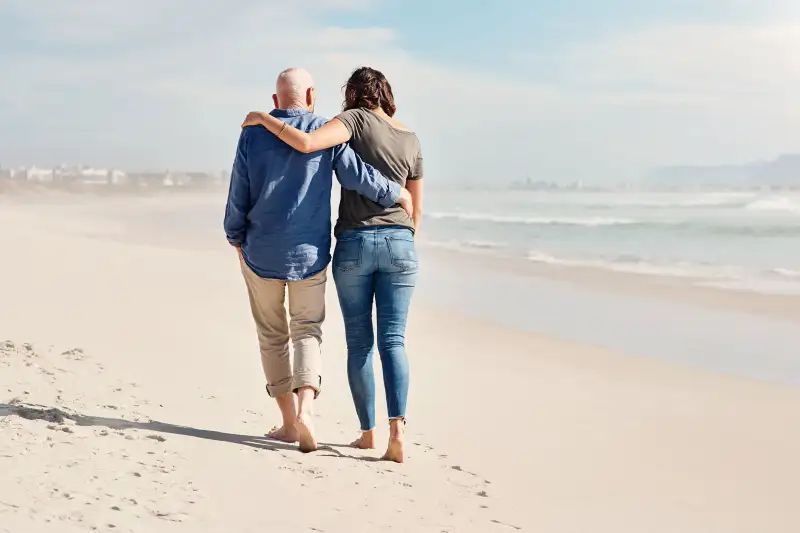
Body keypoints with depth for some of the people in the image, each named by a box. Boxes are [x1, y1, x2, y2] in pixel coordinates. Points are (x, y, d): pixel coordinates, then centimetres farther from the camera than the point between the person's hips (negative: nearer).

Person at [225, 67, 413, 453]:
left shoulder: (253, 134, -1)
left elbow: (238, 197, 0)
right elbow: (358, 176, -14)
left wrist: (237, 240, 15)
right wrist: (397, 195, 1)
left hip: (261, 253, 1)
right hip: (309, 253, -1)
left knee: (272, 336, 14)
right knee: (307, 332, 11)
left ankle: (289, 422, 16)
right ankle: (305, 407, -13)